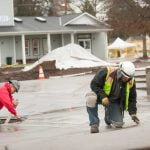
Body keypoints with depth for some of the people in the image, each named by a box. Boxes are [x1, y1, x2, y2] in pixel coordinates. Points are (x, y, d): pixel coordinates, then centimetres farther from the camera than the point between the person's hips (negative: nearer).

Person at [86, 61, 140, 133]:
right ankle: (94, 124, -23)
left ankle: (108, 118, 29)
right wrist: (102, 97, -33)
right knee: (91, 99, -40)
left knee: (118, 124, -10)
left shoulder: (131, 82, -11)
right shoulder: (106, 72, -27)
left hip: (114, 101, 4)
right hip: (101, 96, -4)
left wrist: (133, 113, -8)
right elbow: (94, 84, -22)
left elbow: (132, 98, 1)